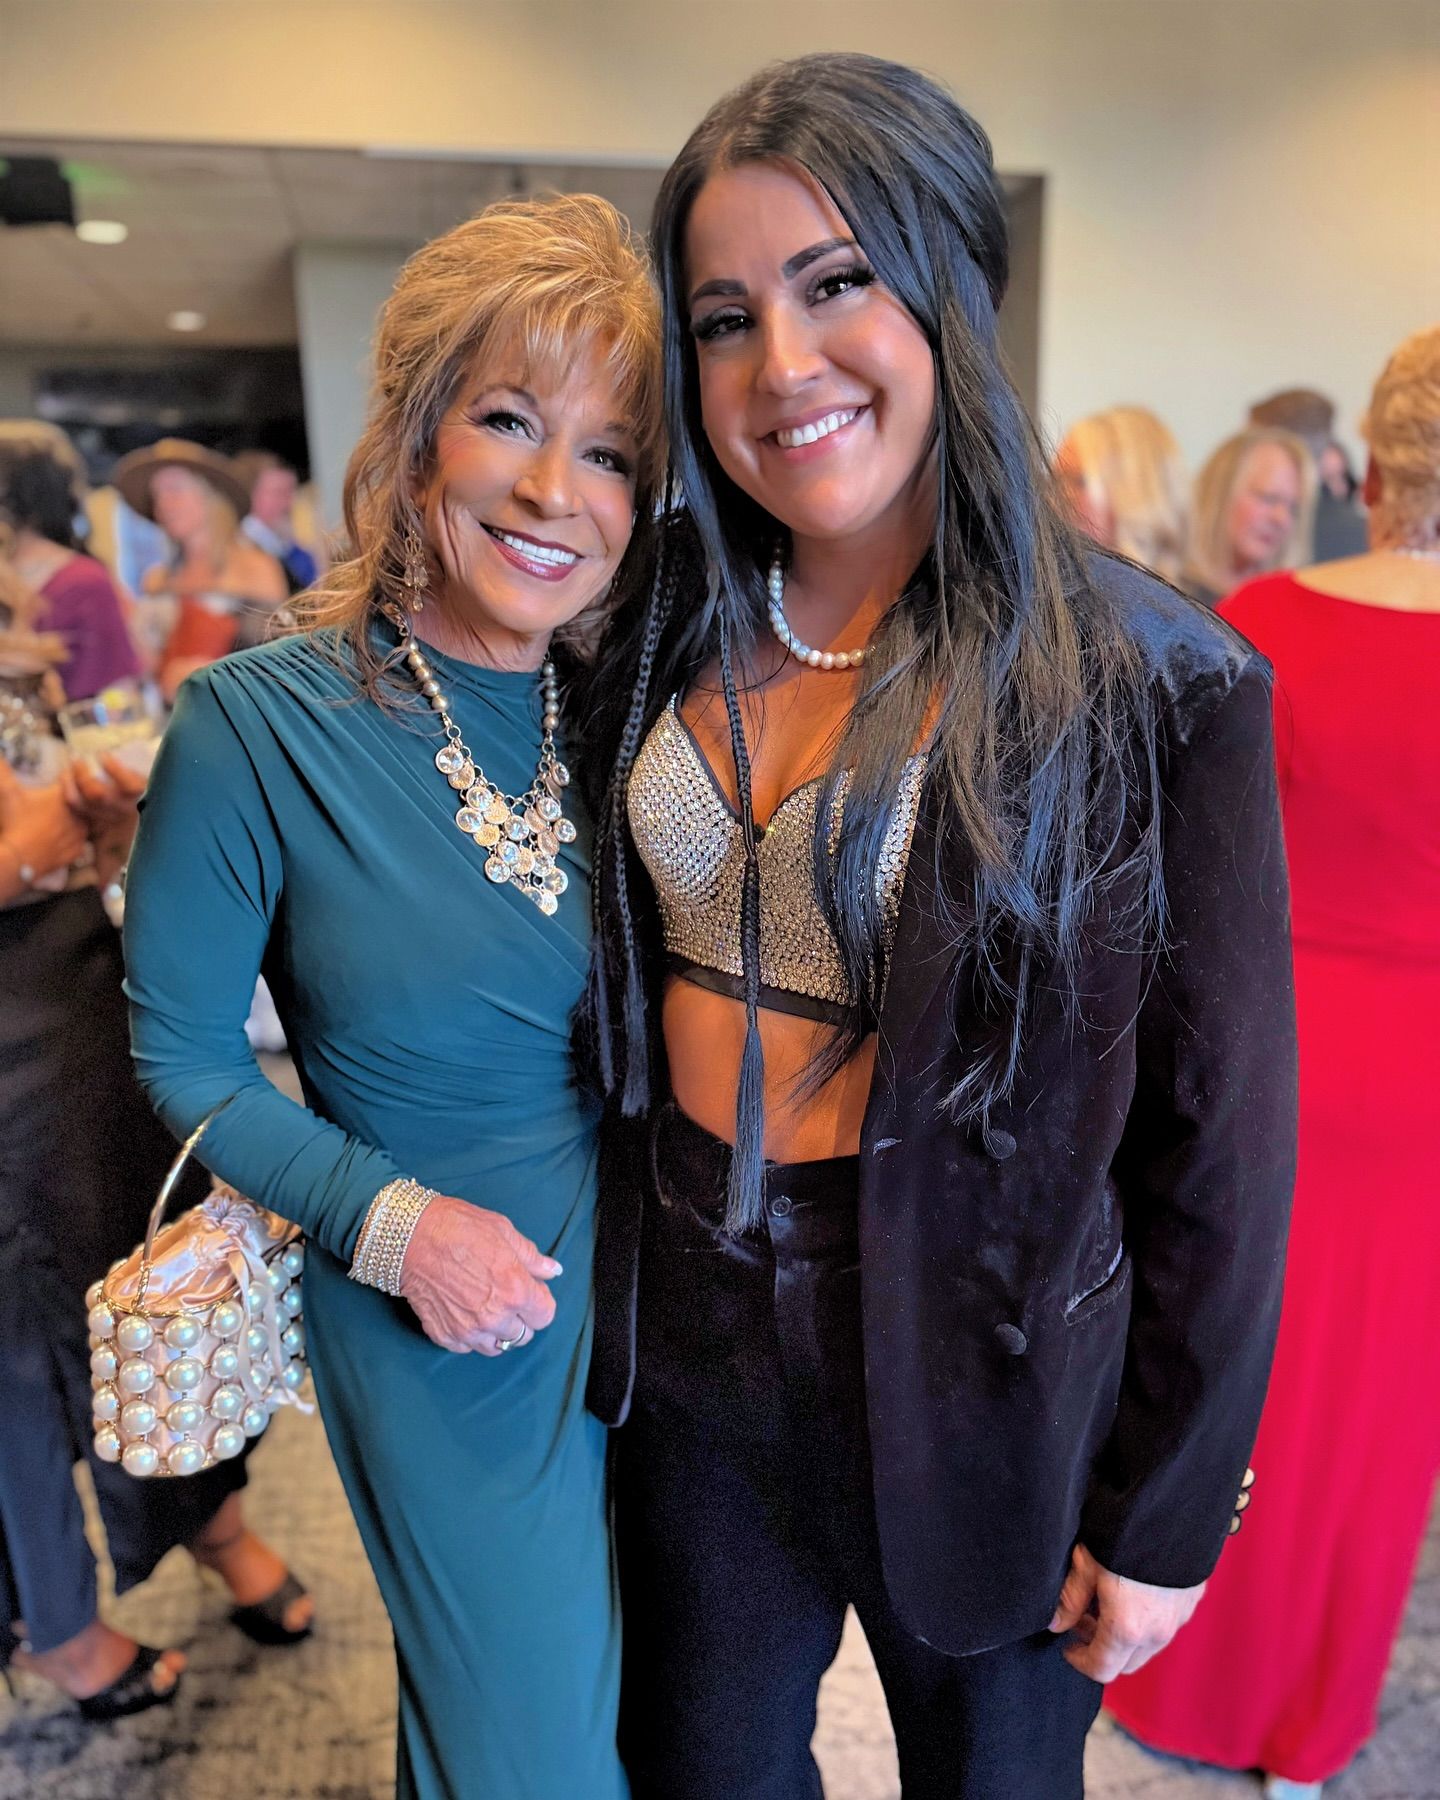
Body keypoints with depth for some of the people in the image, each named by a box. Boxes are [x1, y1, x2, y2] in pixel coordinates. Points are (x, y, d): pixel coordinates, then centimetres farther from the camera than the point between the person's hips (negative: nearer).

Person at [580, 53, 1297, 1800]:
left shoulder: (1155, 686, -16)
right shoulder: (665, 638, -2)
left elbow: (1219, 1143, -11)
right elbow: (610, 996, 6)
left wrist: (1166, 1511, -5)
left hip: (980, 1381, -3)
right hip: (688, 1351, 4)